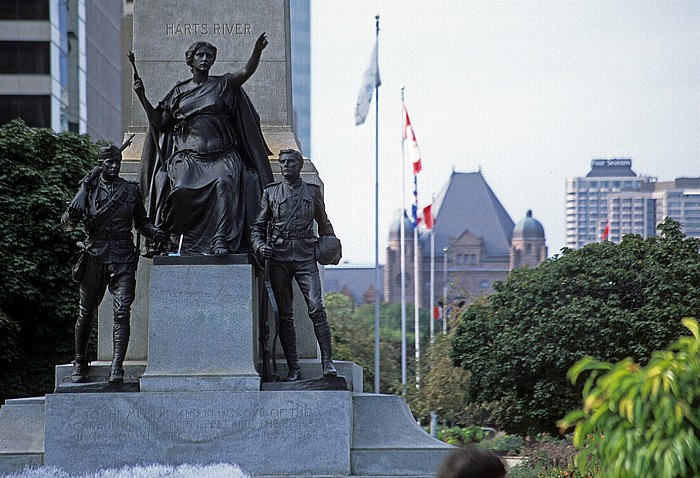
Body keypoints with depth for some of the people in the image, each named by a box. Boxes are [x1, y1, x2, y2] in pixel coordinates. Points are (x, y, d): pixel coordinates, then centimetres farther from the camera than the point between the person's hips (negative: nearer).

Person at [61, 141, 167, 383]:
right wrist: (73, 213, -15)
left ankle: (117, 366, -14)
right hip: (95, 256, 0)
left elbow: (141, 222, 23)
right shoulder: (89, 188, 7)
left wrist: (154, 232, 3)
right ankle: (80, 362, 24)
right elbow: (66, 225, 7)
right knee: (86, 313, 6)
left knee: (122, 312, -11)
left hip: (123, 257, 0)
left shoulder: (131, 190, 12)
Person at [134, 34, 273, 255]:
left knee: (224, 183, -31)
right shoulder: (179, 91, 18)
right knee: (182, 189, -26)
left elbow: (247, 71, -5)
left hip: (221, 155, -1)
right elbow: (160, 122, 17)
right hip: (188, 156, 1)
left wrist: (257, 51, -23)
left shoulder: (222, 85, 12)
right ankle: (183, 243, -16)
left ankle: (221, 241, -34)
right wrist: (142, 97, 8)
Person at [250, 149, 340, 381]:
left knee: (316, 307, -15)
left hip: (305, 257, -1)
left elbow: (324, 224, 23)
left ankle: (327, 362, -13)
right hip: (278, 257, 1)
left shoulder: (312, 191, 13)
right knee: (285, 315, 0)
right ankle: (293, 368, 2)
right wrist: (260, 245, -7)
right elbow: (257, 226, 12)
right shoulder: (270, 192, 12)